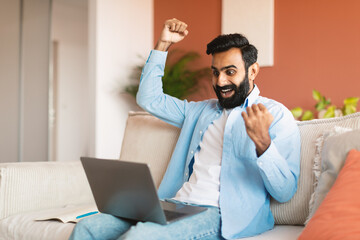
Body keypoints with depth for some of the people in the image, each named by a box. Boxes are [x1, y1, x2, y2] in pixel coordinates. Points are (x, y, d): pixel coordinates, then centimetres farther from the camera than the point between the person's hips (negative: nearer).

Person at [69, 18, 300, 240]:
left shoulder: (276, 115, 2)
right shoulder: (201, 110, 23)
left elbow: (285, 192, -6)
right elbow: (149, 99, 29)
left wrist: (262, 143, -26)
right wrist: (163, 44, 22)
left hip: (222, 216, -6)